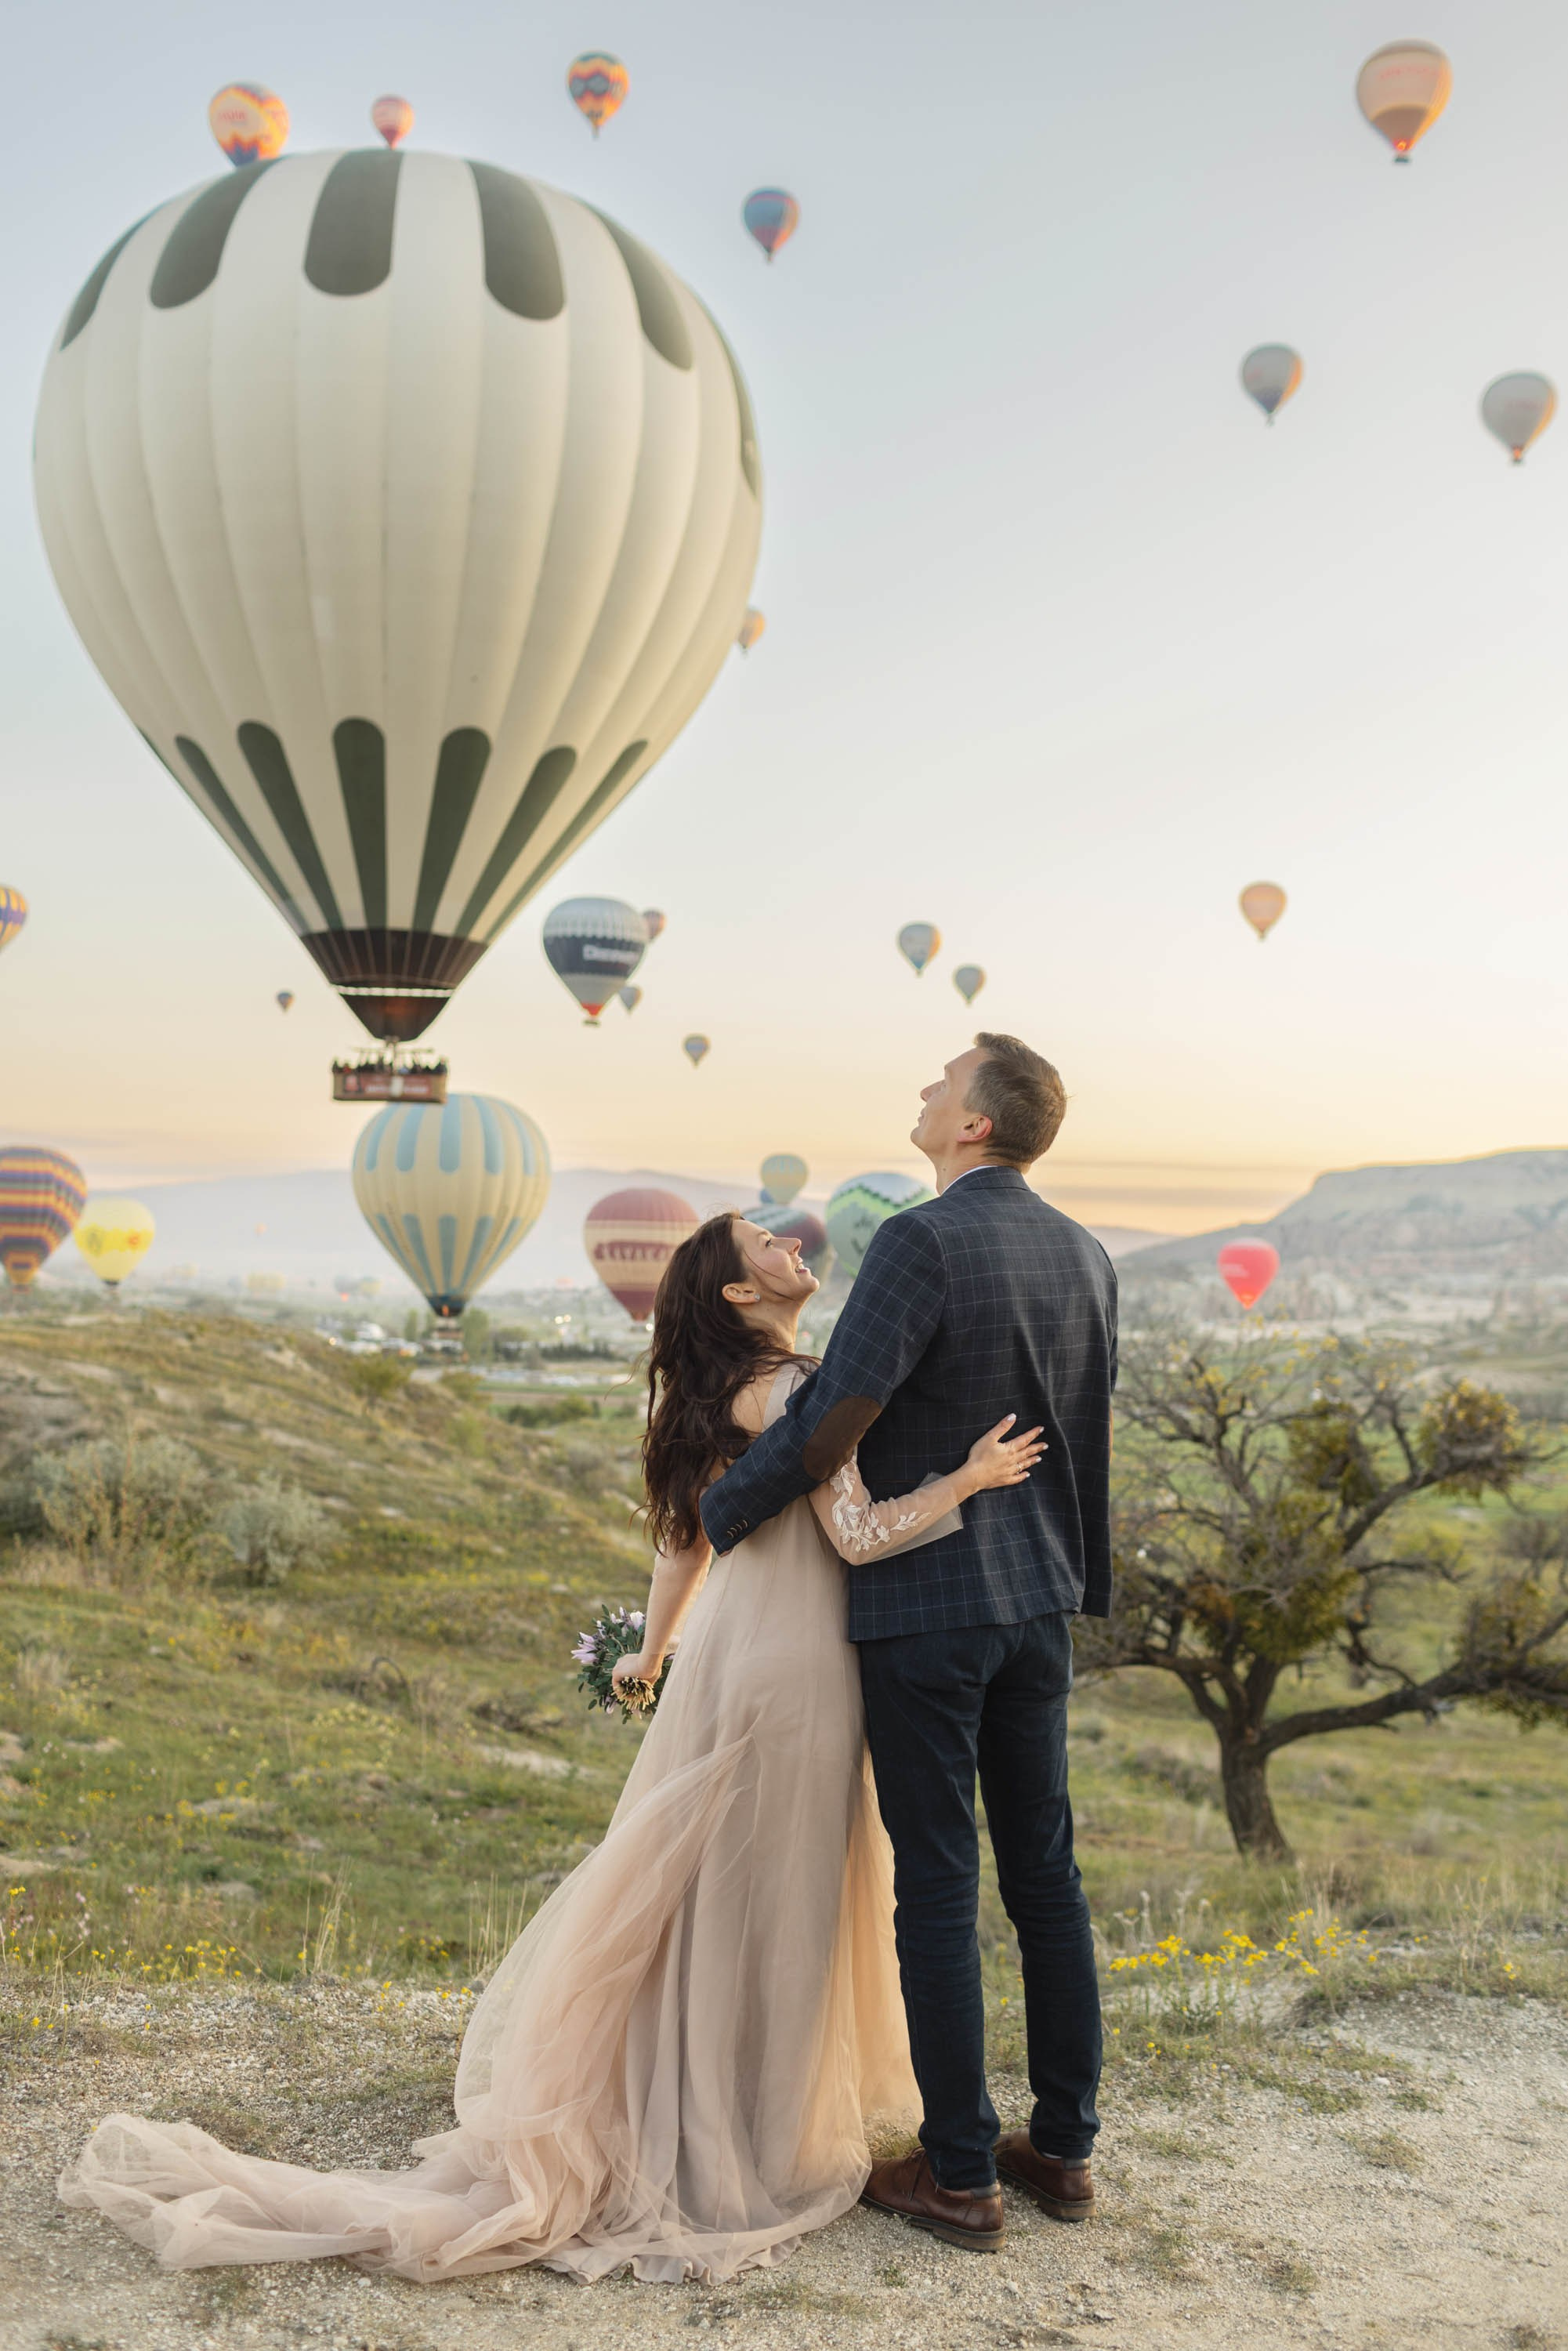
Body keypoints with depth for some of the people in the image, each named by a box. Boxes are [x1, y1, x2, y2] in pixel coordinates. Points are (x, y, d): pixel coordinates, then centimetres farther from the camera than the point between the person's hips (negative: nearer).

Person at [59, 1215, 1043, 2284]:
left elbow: (688, 1534, 19)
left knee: (704, 1878, 17)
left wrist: (654, 1648, 30)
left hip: (734, 1643, 9)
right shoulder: (797, 1387, -18)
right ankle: (749, 2139, 16)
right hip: (794, 1667, -9)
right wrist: (968, 1479, -25)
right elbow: (860, 1533, -23)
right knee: (767, 1892, 3)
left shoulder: (718, 1393, 10)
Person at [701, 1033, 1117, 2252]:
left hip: (922, 1607, -7)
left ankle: (961, 2174, 15)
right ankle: (1065, 2149, 27)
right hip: (1039, 1601, 7)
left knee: (938, 1888, 4)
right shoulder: (1086, 1256, 5)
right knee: (1045, 1874, 15)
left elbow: (833, 1421, -20)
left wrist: (715, 1516, -5)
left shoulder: (921, 1242, -18)